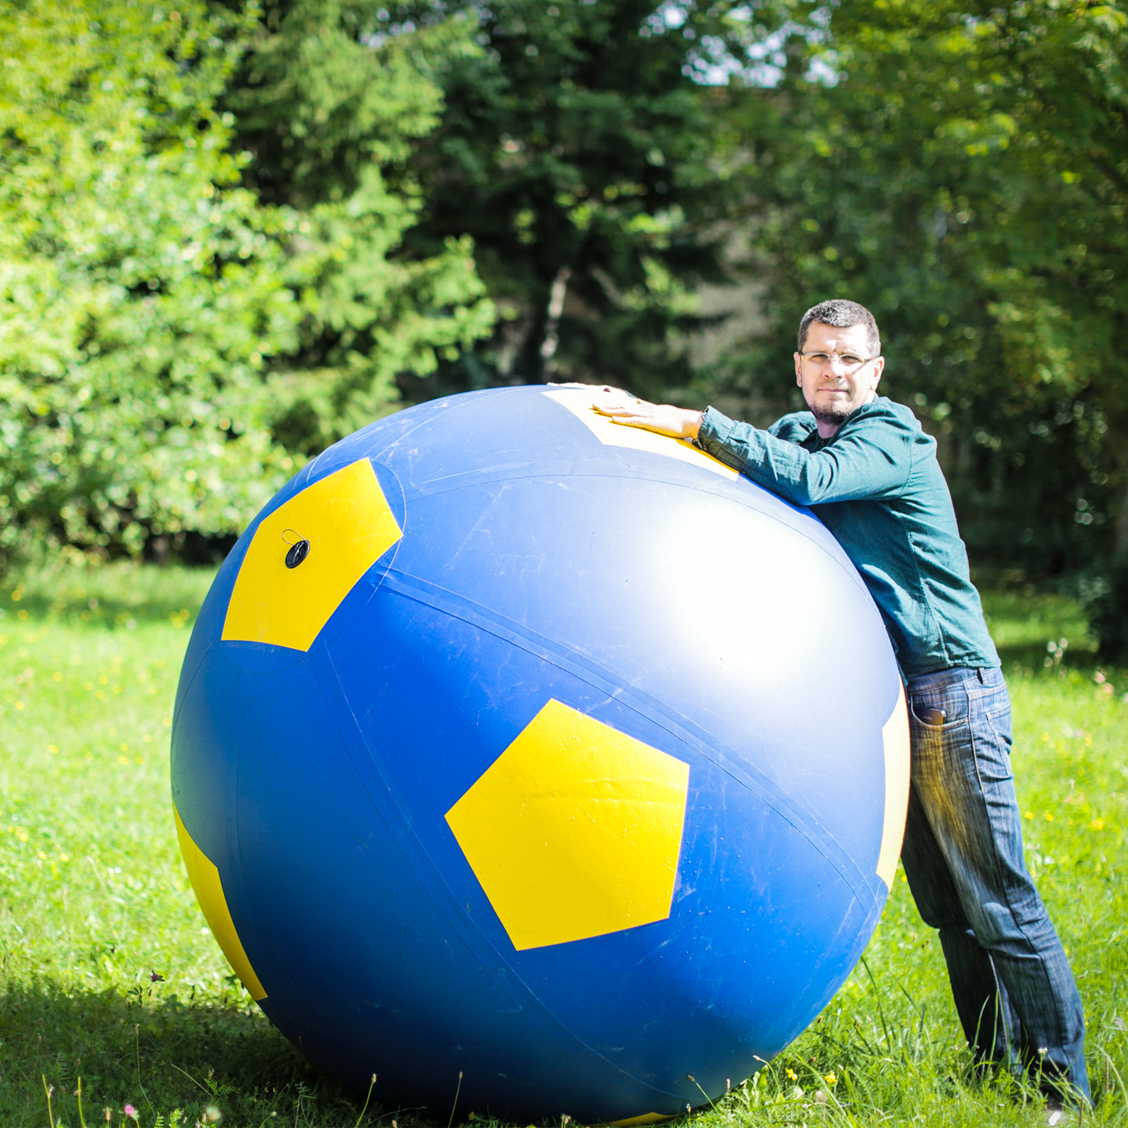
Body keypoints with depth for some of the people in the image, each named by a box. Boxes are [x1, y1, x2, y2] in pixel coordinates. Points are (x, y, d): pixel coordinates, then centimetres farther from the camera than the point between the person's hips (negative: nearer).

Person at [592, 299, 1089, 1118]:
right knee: (945, 906, 8)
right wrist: (643, 420, -8)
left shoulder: (894, 440, -10)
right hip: (876, 697, 7)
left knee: (998, 898, -7)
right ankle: (995, 1068, 16)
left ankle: (1062, 1087, -1)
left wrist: (686, 422, -29)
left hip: (950, 689, -7)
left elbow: (808, 479, -27)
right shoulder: (793, 436, 13)